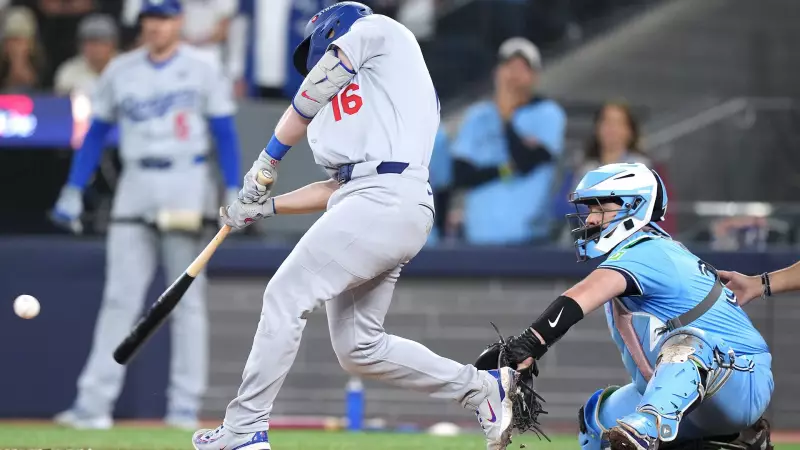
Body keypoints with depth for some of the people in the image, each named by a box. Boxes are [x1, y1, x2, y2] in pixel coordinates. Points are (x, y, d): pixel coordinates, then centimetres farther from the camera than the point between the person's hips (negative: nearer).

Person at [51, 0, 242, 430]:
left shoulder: (202, 70, 2)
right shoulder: (120, 71, 10)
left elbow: (225, 134, 1)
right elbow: (95, 133, 13)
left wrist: (234, 193, -7)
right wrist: (73, 192, 7)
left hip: (186, 189, -2)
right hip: (135, 191, 2)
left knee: (186, 299, 0)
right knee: (119, 298, -2)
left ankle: (185, 404, 3)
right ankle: (94, 402, -6)